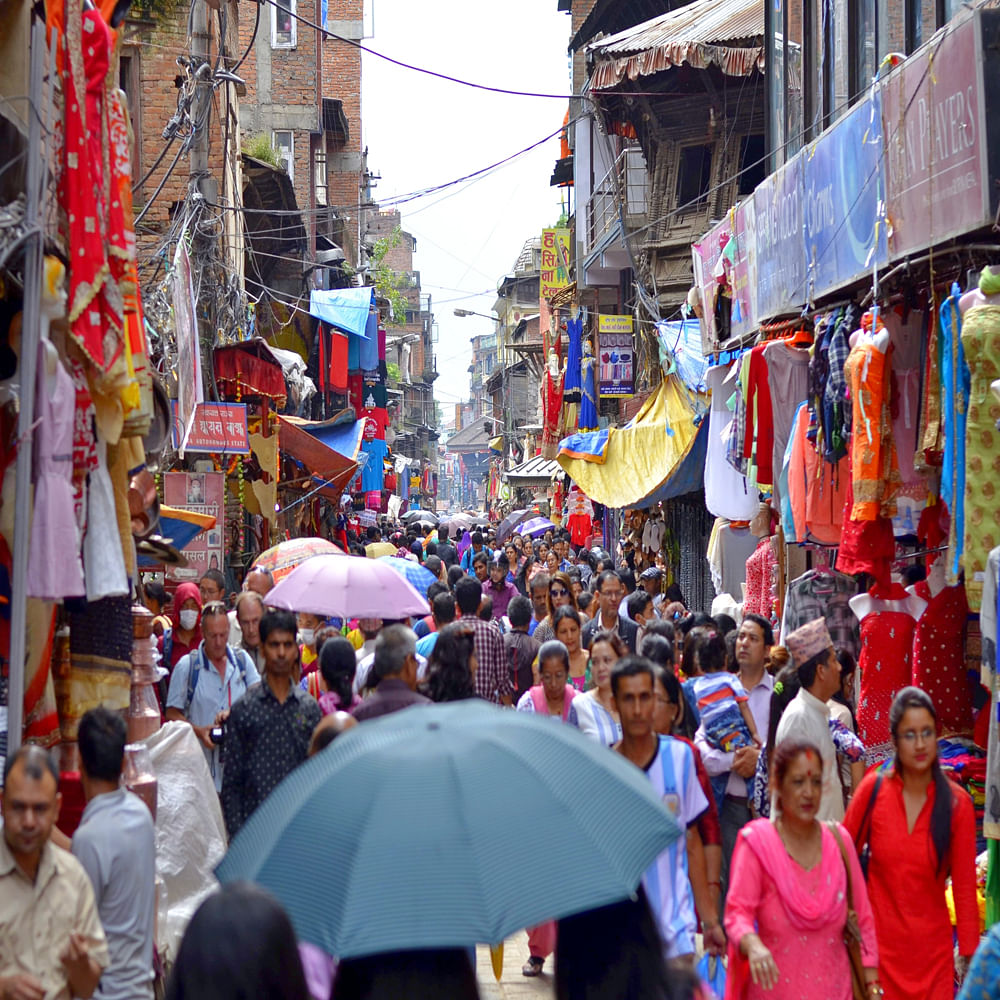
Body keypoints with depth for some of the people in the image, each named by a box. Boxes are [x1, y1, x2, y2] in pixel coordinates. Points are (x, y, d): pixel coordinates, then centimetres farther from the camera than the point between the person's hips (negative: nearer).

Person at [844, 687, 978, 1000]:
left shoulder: (957, 804, -5)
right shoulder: (874, 789, -5)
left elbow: (965, 888, -2)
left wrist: (968, 957, -3)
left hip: (933, 953, 0)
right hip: (879, 946, 0)